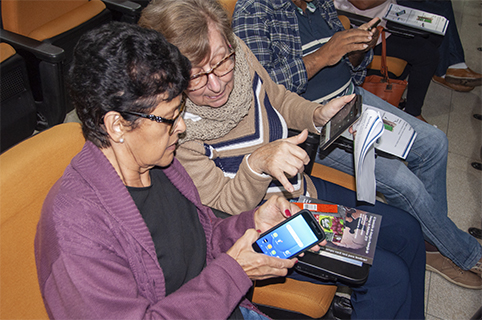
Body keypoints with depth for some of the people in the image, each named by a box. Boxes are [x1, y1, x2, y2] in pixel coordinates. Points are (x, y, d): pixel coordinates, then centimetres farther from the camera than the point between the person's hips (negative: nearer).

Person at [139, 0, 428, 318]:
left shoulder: (238, 55, -15)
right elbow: (223, 208, -23)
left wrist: (317, 114, -11)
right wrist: (257, 163, -41)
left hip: (301, 187, 7)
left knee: (407, 231, 12)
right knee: (390, 275, -11)